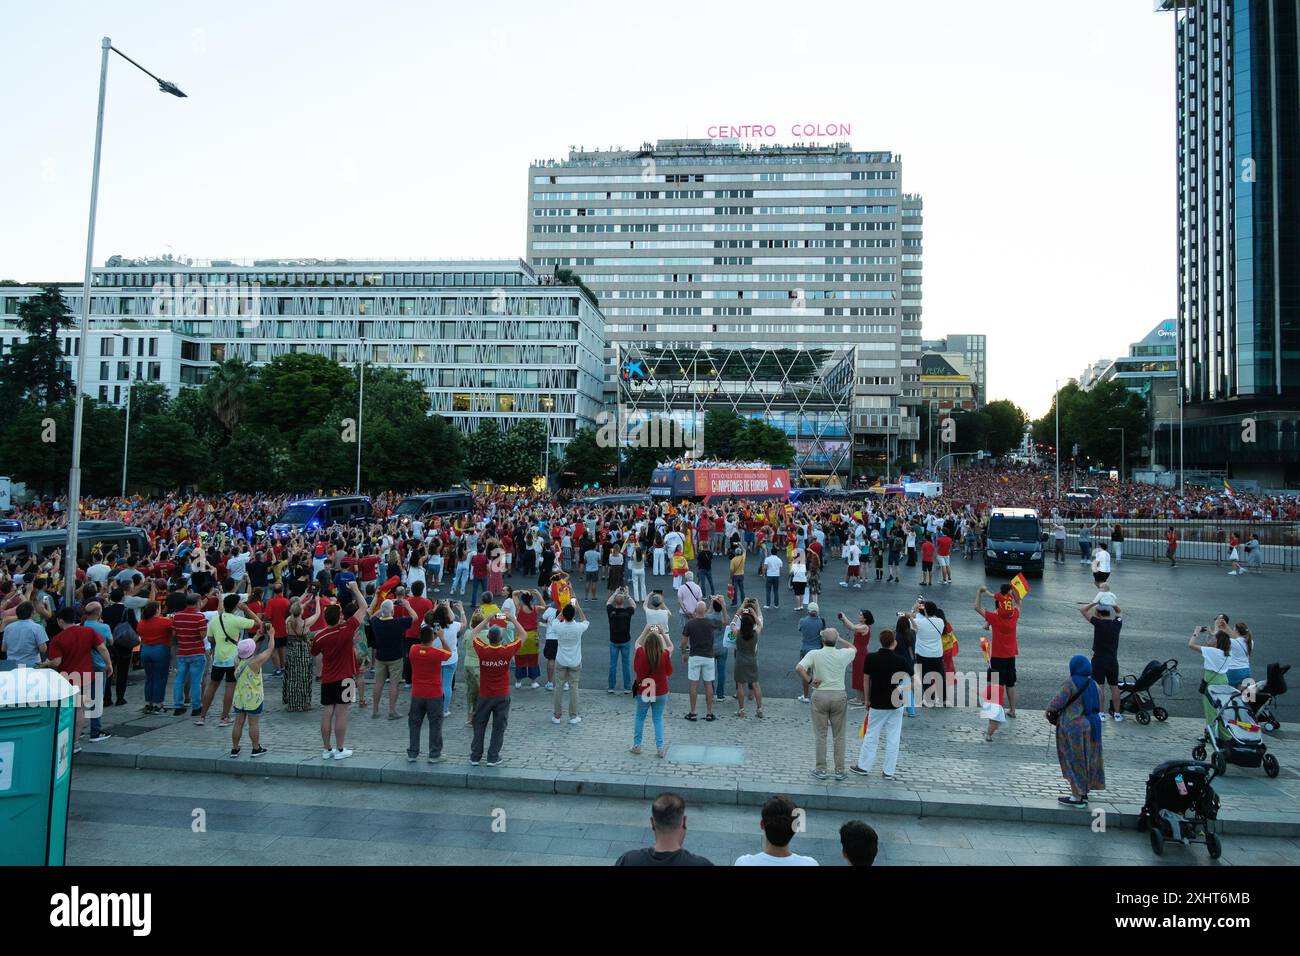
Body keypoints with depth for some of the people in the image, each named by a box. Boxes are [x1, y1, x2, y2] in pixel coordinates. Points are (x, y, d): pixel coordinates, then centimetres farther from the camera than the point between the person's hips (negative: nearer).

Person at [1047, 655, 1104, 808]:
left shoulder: (1072, 683, -15)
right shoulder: (1092, 684, 7)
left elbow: (1058, 701, -17)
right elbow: (1098, 707, 15)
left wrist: (1049, 709, 1)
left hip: (1074, 728, -7)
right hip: (1091, 726, 7)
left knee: (1075, 761, 1)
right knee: (1087, 759, 16)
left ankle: (1077, 797, 4)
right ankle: (1084, 792, 27)